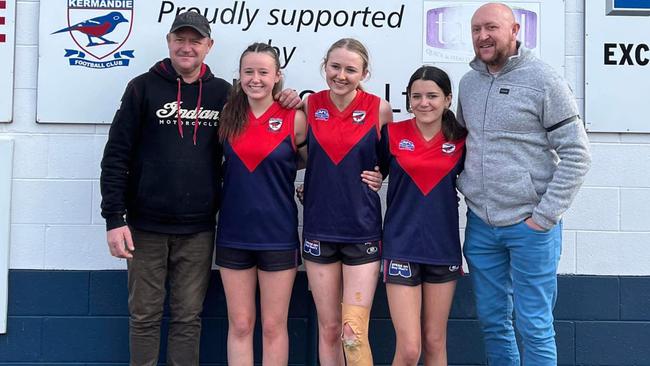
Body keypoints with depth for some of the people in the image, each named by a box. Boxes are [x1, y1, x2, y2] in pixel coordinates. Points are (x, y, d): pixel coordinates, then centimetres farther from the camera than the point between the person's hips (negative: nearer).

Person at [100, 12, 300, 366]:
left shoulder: (221, 92, 8)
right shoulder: (143, 87, 2)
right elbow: (116, 154, -1)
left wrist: (287, 101, -1)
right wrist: (114, 217, -8)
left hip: (198, 230, 2)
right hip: (146, 227, -1)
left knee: (188, 316, 8)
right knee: (144, 315, 7)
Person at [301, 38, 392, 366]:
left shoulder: (379, 109, -4)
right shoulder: (309, 106, 1)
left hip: (363, 230, -2)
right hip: (319, 229, 2)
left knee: (354, 332, -5)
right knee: (328, 329, 10)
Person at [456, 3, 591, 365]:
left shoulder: (543, 80, -7)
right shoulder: (468, 83, 9)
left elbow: (576, 155, -9)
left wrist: (544, 217, -13)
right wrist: (467, 189, 9)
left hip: (529, 226, -5)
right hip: (480, 224, 5)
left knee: (534, 325, 2)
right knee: (492, 320, 14)